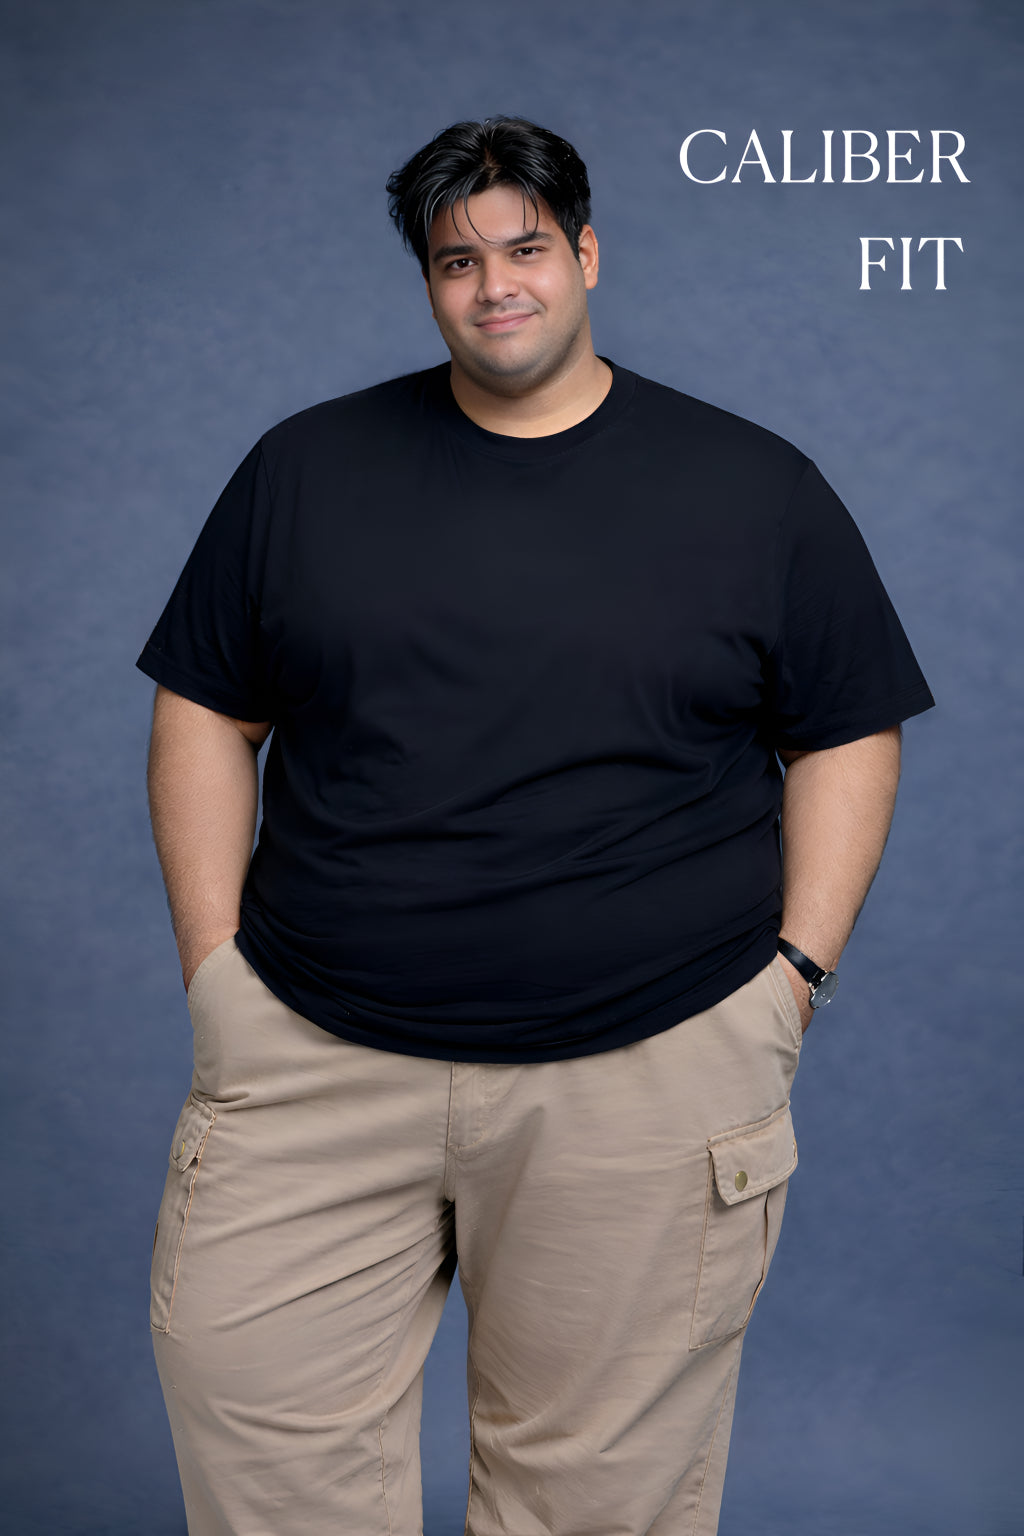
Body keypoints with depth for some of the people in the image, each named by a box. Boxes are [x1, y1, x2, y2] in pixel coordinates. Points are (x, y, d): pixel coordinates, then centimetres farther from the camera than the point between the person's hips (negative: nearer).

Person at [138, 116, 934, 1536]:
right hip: (311, 1068, 2)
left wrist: (796, 969, -1)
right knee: (254, 1417, 3)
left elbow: (847, 736, 9)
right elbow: (204, 714, 11)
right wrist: (214, 962, 2)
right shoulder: (306, 468, 9)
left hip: (646, 1072, -1)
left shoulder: (756, 488, 6)